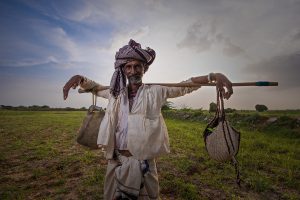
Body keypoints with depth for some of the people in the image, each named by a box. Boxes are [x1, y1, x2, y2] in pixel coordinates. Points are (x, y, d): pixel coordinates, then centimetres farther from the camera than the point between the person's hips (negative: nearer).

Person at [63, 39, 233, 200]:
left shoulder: (155, 92, -4)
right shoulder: (116, 93, 4)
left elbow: (185, 85, -3)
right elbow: (95, 87, 19)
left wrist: (214, 75, -14)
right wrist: (79, 78, -1)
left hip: (143, 161, -2)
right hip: (116, 160, 3)